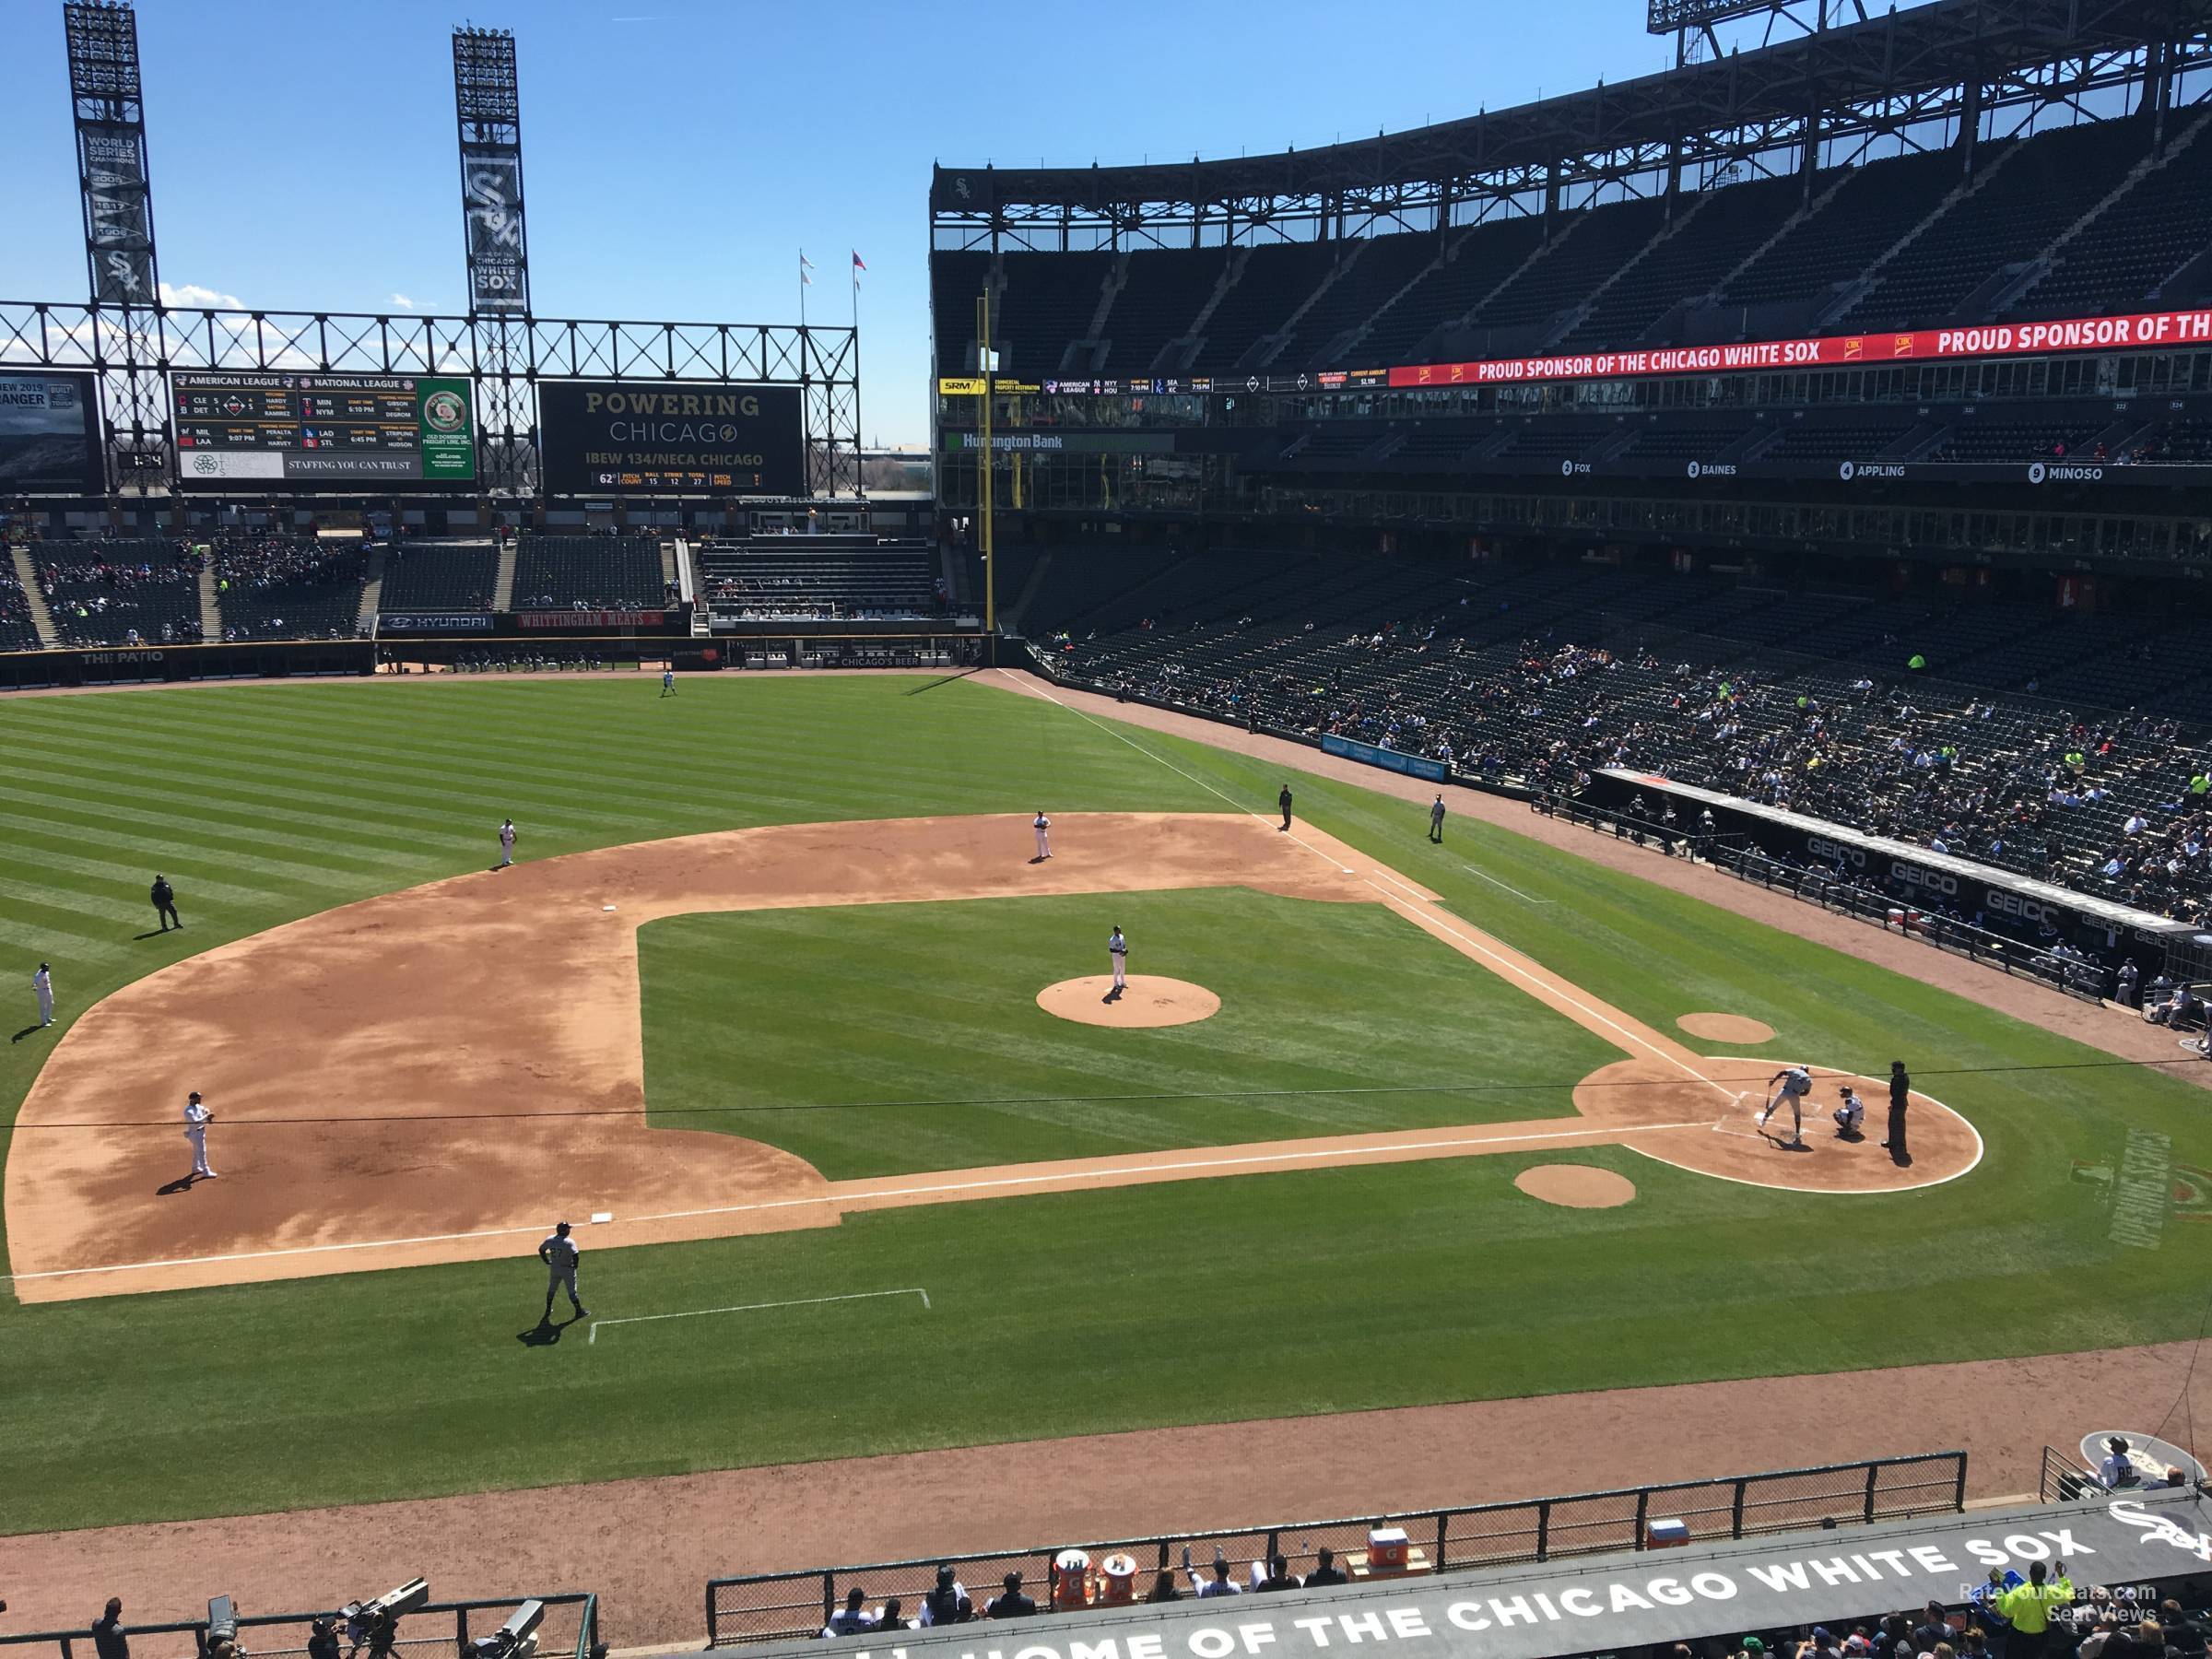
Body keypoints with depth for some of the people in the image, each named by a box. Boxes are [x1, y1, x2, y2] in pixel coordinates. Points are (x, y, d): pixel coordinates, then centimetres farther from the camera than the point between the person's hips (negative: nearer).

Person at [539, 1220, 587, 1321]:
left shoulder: (549, 1239, -5)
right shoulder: (569, 1242, -22)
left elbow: (541, 1250, 7)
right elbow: (575, 1255, -31)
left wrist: (547, 1262, 16)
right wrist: (575, 1265, -13)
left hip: (554, 1269, 5)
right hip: (567, 1270, -5)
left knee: (552, 1289, 23)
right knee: (572, 1291, 4)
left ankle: (548, 1310, 35)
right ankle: (579, 1311, 13)